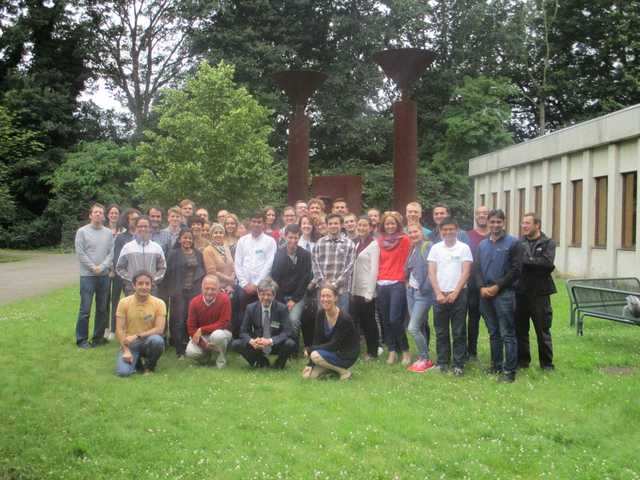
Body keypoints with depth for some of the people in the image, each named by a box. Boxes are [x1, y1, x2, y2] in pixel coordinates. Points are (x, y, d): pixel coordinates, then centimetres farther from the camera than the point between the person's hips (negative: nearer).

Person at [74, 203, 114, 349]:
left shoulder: (108, 232, 8)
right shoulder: (82, 231, -1)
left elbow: (111, 253, 4)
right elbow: (80, 253, -6)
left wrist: (102, 267, -9)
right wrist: (93, 267, -10)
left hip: (104, 275, 4)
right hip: (87, 275, -4)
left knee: (102, 308, 9)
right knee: (85, 309, -5)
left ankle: (99, 337, 19)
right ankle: (81, 339, 4)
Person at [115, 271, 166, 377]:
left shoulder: (159, 303, -8)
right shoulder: (124, 302, -5)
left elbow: (159, 329, -15)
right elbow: (119, 330, -7)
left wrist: (136, 336, -24)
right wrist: (126, 350, -19)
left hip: (148, 341, 0)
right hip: (130, 344, 0)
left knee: (157, 340, -35)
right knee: (123, 371, -26)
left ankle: (149, 366, -4)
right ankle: (136, 362, 12)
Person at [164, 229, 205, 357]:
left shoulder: (198, 254, 13)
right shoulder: (174, 254, 2)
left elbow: (202, 272, 15)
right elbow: (168, 272, 0)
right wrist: (169, 290, -4)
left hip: (195, 292, 3)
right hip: (179, 292, -3)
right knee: (178, 320, -3)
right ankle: (179, 350, 4)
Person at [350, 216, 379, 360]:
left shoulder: (373, 245, -7)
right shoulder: (357, 243, 14)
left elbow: (374, 270, -12)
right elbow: (353, 268, 13)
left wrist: (370, 292, -16)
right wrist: (351, 290, 8)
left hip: (367, 290, -6)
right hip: (356, 290, 6)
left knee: (369, 321, 1)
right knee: (360, 321, 8)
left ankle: (372, 352, 11)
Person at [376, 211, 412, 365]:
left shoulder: (404, 240, -2)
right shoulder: (380, 241, 13)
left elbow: (407, 261, -3)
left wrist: (405, 277, -3)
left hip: (397, 284, -5)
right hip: (381, 285, 5)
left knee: (395, 320, -13)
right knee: (386, 320, 5)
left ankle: (405, 351, 1)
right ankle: (392, 351, 14)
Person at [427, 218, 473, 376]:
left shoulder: (464, 248, 0)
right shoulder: (435, 248, 5)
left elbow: (466, 273, -5)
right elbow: (431, 273, 2)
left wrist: (455, 293, -12)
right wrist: (438, 293, -8)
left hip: (458, 294, -2)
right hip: (440, 295, 2)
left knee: (459, 332, 1)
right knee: (441, 331, 7)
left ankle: (458, 364, 7)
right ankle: (442, 362, 16)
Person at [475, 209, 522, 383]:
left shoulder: (512, 242, -2)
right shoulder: (483, 244, 14)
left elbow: (515, 270, -8)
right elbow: (478, 269, 13)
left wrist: (497, 287, -11)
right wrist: (482, 287, -4)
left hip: (504, 294, -5)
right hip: (485, 294, 5)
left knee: (507, 334, -5)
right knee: (493, 333, 13)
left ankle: (509, 371, -3)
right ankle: (496, 365, 22)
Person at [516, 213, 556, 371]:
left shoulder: (548, 243, 0)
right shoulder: (518, 242, 8)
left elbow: (547, 263, -16)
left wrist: (526, 260, -14)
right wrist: (536, 264, -12)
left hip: (540, 293, -3)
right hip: (521, 292, 3)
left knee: (543, 331, 5)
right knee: (520, 329, 11)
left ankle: (547, 363, 16)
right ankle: (522, 360, 24)